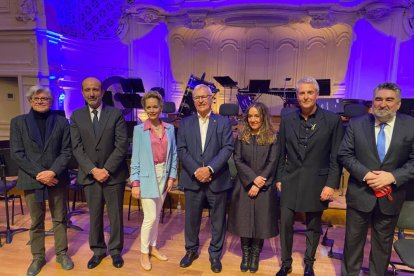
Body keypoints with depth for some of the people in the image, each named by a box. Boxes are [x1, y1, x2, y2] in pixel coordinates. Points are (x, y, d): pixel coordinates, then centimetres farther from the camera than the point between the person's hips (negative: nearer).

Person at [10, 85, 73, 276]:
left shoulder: (61, 122, 4)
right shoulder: (18, 122, 4)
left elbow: (67, 151, -1)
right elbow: (16, 153, -3)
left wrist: (53, 172, -15)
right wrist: (39, 174, -12)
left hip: (57, 178, 0)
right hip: (32, 180, 0)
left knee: (60, 218, 10)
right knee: (36, 221, 12)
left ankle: (62, 253, 26)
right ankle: (37, 257, 29)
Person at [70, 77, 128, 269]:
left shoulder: (116, 114, -3)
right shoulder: (76, 116, 4)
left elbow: (122, 145, -9)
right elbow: (77, 148, -2)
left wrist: (107, 169, -15)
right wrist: (93, 170, -13)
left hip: (113, 174, -1)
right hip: (89, 175, 2)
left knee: (115, 215, 10)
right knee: (94, 215, 13)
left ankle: (115, 250, 29)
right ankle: (98, 250, 33)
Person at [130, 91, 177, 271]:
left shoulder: (169, 128, 3)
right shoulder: (139, 129, -5)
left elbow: (173, 154, 6)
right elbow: (135, 157, -6)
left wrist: (172, 176, 1)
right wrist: (135, 182, -10)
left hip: (163, 176, 3)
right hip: (147, 177, -3)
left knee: (157, 215, 15)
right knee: (150, 217, -1)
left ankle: (152, 247, 33)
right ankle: (144, 252, 20)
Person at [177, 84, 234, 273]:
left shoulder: (223, 122, 2)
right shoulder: (185, 123, 7)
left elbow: (227, 148, -7)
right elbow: (181, 150, -1)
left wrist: (210, 168, -18)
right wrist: (196, 170, -14)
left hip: (217, 180, -1)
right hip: (192, 179, 1)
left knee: (218, 220, 11)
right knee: (191, 218, 15)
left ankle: (215, 254, 31)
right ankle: (191, 250, 37)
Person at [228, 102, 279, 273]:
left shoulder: (272, 138, -1)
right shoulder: (241, 137, 4)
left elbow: (272, 163, -6)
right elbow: (237, 160, -3)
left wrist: (258, 185, -13)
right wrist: (253, 178, -15)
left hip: (265, 188, -1)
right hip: (244, 186, 1)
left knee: (260, 222, 6)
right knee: (244, 221, 6)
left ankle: (255, 256, 25)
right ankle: (245, 255, 25)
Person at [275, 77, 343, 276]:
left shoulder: (332, 120, -5)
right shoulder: (287, 120, 3)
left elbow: (336, 156, -5)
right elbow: (281, 153, 7)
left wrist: (331, 184, -9)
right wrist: (279, 178, 4)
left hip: (317, 183, -1)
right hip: (290, 182, 2)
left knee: (313, 227, 14)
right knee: (285, 224, 7)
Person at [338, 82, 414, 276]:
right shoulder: (356, 124, -3)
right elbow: (344, 154, -5)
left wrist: (393, 176, -20)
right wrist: (365, 174, -18)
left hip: (391, 196, 1)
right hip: (360, 193, 0)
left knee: (383, 242, 18)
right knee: (353, 239, 14)